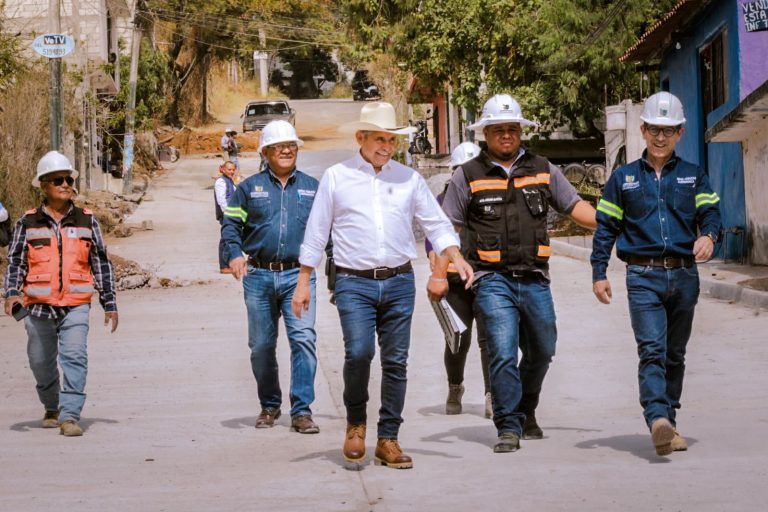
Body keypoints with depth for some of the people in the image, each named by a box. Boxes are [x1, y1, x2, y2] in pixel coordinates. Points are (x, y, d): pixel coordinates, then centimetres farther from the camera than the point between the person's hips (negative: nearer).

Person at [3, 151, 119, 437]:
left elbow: (101, 263, 13)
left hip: (76, 306, -1)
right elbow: (15, 261, 8)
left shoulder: (86, 221, 8)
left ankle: (70, 416, -20)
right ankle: (52, 409, 35)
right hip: (39, 306, 1)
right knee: (41, 363, 11)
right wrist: (12, 294, -8)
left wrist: (109, 303, 12)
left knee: (75, 356, -18)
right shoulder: (28, 223, 6)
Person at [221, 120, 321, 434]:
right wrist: (234, 254, -6)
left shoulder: (312, 187, 11)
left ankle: (302, 411, -12)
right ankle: (269, 405, 25)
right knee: (261, 345, 8)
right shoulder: (250, 187, 9)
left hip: (298, 275, -1)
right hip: (259, 276, 1)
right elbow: (231, 223, 10)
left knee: (303, 339, -15)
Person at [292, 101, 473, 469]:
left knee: (396, 362, 2)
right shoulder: (336, 177, 4)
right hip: (354, 283, -3)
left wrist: (456, 258, -5)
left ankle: (388, 440, 11)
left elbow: (436, 224, 13)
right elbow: (316, 232, 7)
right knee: (359, 352, -19)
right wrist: (303, 283, 5)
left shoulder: (408, 178, 11)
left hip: (399, 282, 3)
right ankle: (356, 423, 4)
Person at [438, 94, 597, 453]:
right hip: (493, 279, -3)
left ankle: (526, 413, 36)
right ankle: (509, 428, -7)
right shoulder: (468, 177, 4)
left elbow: (576, 207, 15)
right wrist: (439, 274, -5)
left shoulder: (542, 170, 11)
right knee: (503, 353, -13)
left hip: (534, 279, 3)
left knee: (541, 352, 13)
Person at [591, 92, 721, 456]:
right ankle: (658, 420, -30)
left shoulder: (693, 177, 12)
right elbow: (606, 227, 11)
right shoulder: (623, 178, 10)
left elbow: (710, 211, 1)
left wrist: (708, 235, -22)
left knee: (675, 354, 9)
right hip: (643, 277, -2)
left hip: (684, 276, 2)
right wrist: (599, 273, 3)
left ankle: (668, 424, 17)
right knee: (652, 350, -17)